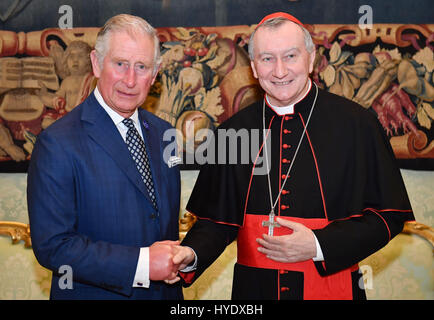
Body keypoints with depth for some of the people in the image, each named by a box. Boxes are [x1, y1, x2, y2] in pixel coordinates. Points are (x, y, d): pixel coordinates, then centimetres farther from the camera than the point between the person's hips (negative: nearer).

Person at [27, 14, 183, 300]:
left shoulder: (163, 134, 2)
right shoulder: (58, 143, -17)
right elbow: (51, 246, -20)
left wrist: (177, 258, -7)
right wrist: (141, 263, -23)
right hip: (93, 293, -5)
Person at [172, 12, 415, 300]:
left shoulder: (356, 124, -9)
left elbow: (389, 215, -8)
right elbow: (218, 219, 4)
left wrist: (319, 245, -19)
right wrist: (192, 254, -15)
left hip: (333, 288, -2)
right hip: (253, 287, 3)